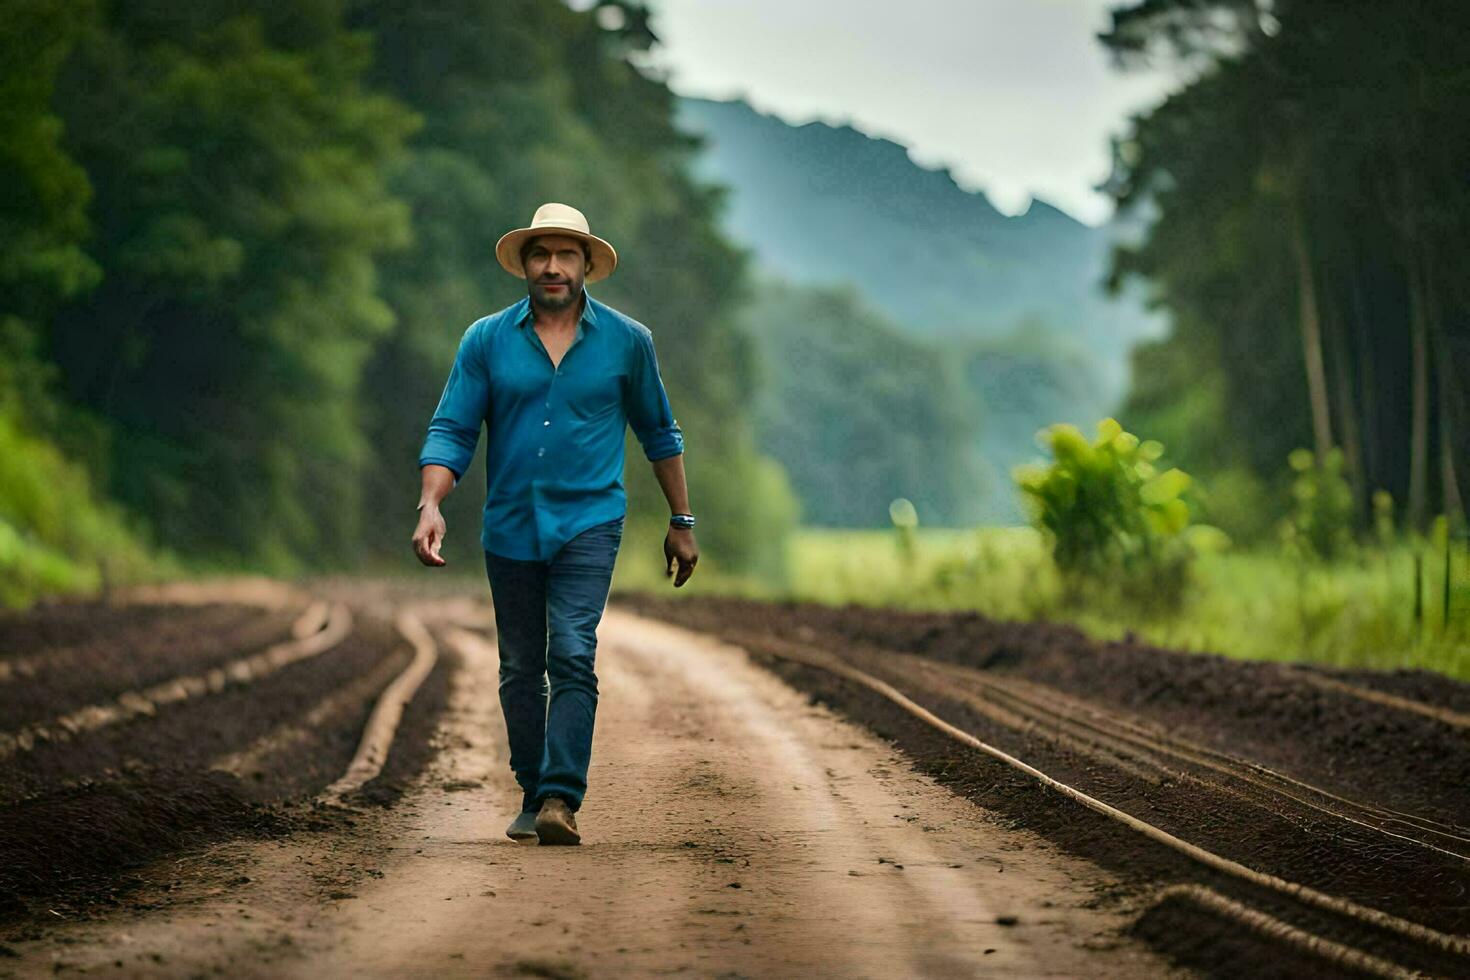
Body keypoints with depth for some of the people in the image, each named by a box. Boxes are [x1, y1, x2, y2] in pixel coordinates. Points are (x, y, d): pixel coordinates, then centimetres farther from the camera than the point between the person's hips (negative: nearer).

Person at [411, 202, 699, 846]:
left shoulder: (626, 342, 4)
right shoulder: (486, 341, 3)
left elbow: (659, 434, 14)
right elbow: (451, 431, -1)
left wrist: (681, 523, 16)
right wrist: (431, 505, -17)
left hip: (588, 526, -2)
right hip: (510, 530, 2)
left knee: (572, 656, -18)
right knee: (521, 671, 9)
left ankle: (562, 798, -22)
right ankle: (533, 797, 21)